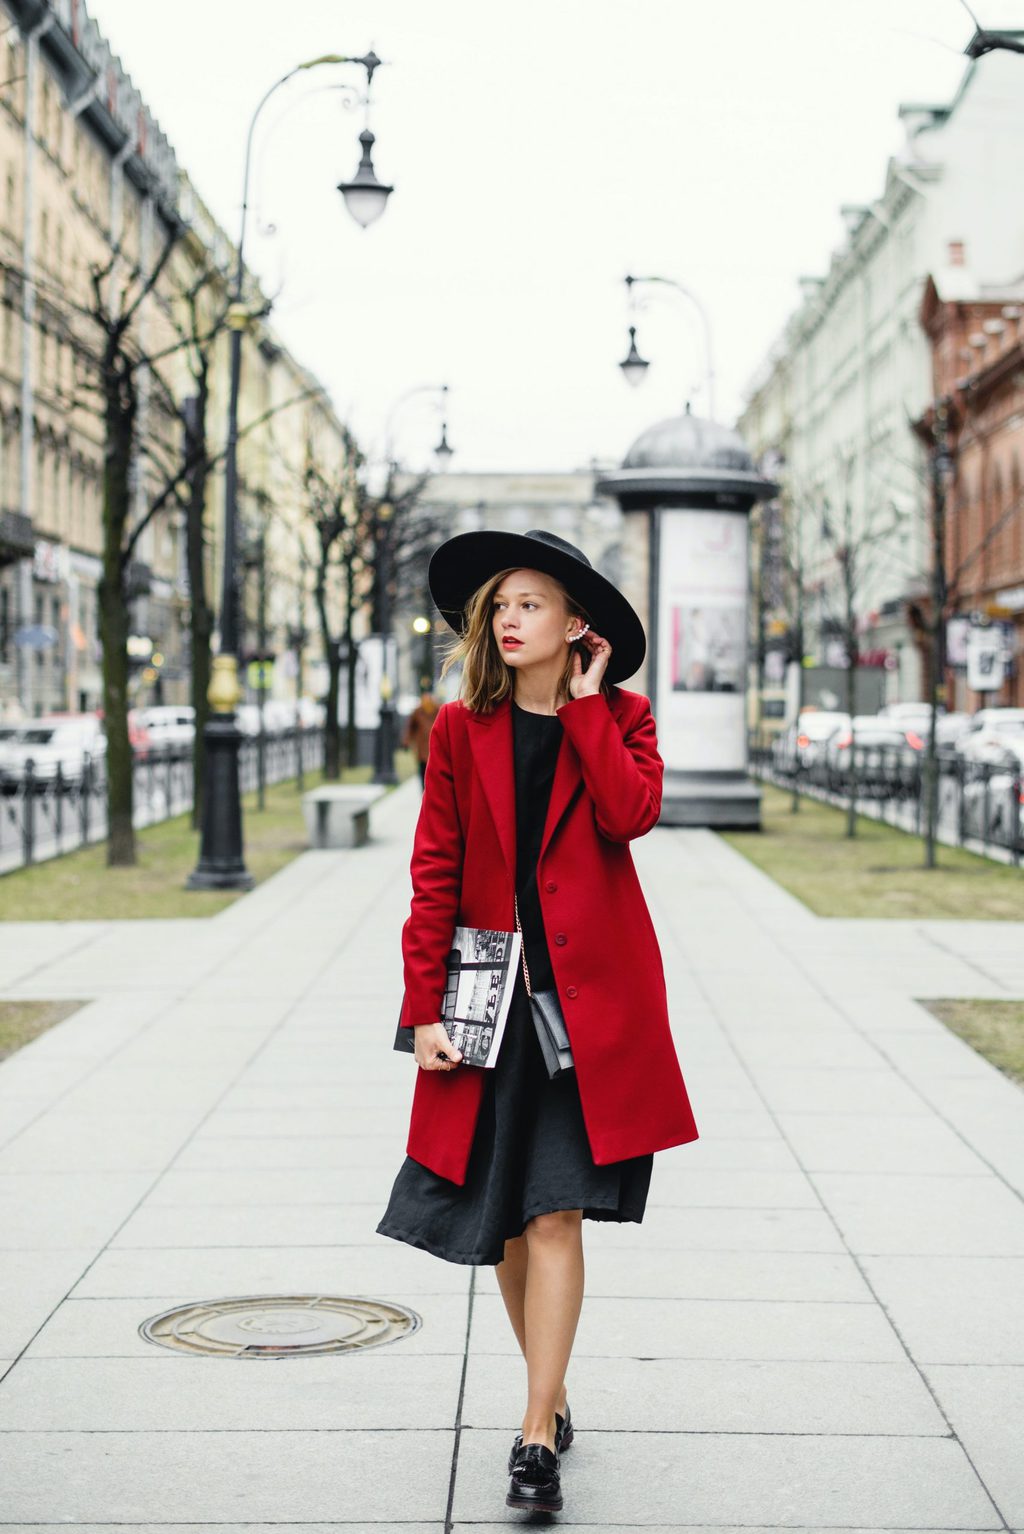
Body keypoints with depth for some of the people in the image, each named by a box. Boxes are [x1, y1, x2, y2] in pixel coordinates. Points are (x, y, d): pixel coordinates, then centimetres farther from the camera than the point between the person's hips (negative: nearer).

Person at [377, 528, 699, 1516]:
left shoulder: (618, 719, 4)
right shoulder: (461, 729, 6)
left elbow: (631, 813, -17)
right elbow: (435, 874, 3)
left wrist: (584, 702, -8)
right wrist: (424, 1009, -3)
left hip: (591, 996, -2)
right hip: (494, 996, 2)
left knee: (556, 1211, -9)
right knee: (509, 1218, 8)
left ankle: (536, 1433, -6)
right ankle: (553, 1397, 27)